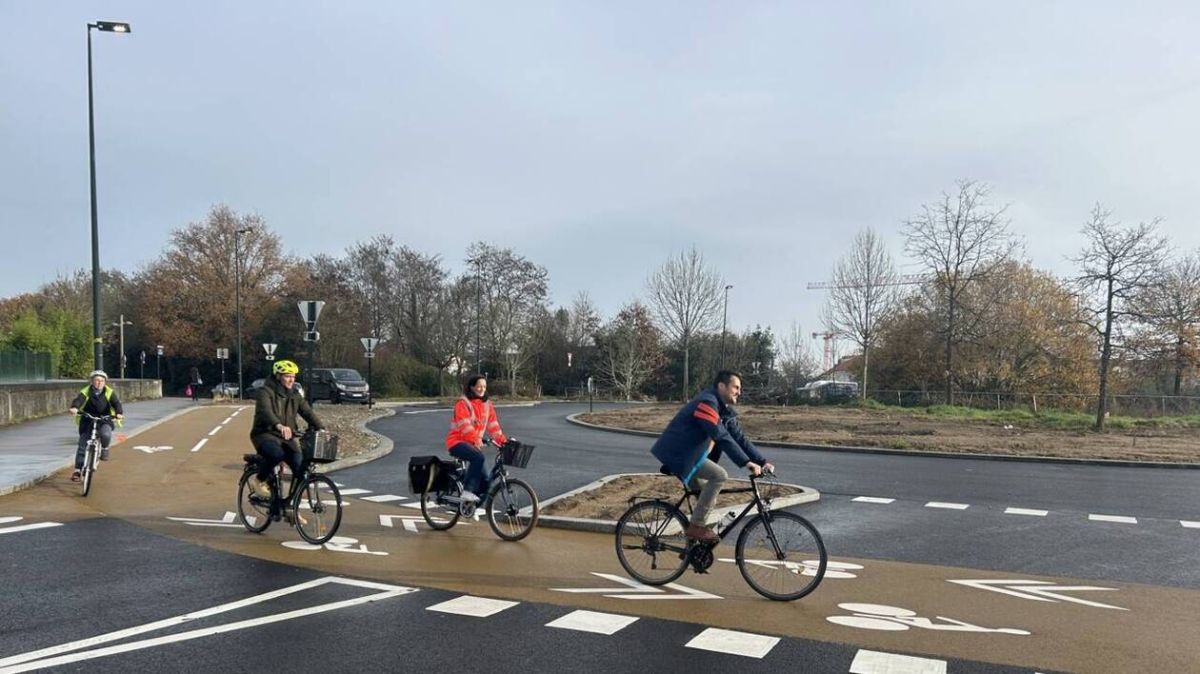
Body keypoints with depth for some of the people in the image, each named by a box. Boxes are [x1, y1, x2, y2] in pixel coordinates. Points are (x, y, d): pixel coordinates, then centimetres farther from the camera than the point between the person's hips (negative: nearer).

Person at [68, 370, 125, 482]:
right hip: (87, 420, 1)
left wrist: (119, 413, -40)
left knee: (105, 434, -33)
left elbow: (116, 403, -18)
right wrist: (74, 408, -50)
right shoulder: (86, 391, -8)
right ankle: (77, 470, 3)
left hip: (104, 420, -1)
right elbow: (78, 400, -26)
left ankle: (104, 449, 0)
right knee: (82, 446, -5)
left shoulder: (109, 392, -5)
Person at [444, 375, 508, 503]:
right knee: (478, 457, -35)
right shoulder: (463, 403, -10)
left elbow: (493, 426, 5)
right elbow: (465, 425, -23)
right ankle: (468, 491, -29)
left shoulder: (487, 405, 9)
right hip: (457, 441, -6)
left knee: (484, 482, -4)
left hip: (473, 444, 6)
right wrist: (476, 440, -37)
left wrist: (503, 441, -7)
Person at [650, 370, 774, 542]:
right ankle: (696, 526, -15)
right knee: (719, 475, -21)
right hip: (677, 454, -10)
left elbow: (740, 438, 9)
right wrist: (746, 462, -32)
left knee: (708, 497, 16)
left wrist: (762, 462, -1)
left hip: (686, 455, 10)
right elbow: (722, 437, -29)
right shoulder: (707, 402, -20)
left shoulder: (725, 411, 11)